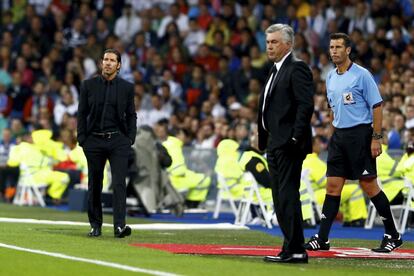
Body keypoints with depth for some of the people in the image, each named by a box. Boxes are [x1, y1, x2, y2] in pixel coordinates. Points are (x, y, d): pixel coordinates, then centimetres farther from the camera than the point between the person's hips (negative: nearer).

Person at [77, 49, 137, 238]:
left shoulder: (127, 87, 5)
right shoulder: (88, 85, 5)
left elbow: (131, 115, 9)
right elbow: (82, 114, 6)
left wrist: (130, 138, -2)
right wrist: (82, 139, -2)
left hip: (118, 141, -1)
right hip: (94, 140, 1)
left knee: (119, 183, -12)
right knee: (94, 185, 5)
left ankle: (119, 226, -18)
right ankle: (95, 225, 14)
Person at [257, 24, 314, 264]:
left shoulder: (297, 68, -9)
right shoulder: (276, 70, 20)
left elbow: (306, 104, -17)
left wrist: (296, 138, -22)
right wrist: (265, 138, 16)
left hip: (288, 144, -10)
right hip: (276, 144, 10)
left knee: (288, 196, -12)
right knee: (280, 198, 12)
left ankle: (296, 250, -11)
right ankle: (291, 247, 16)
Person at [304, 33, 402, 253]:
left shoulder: (361, 75, -8)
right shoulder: (331, 78, 12)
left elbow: (377, 106, -9)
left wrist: (376, 138, -15)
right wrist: (335, 133, 16)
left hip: (359, 134, -6)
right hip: (338, 135, 6)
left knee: (369, 185, -5)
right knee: (333, 186, 2)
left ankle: (392, 236, 6)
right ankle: (322, 239, 3)